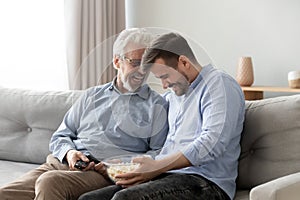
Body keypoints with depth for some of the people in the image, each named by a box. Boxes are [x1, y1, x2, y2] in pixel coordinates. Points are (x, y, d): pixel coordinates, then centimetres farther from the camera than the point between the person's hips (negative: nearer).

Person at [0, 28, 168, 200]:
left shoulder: (157, 105, 13)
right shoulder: (92, 96, 25)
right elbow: (60, 137, 23)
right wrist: (69, 152, -1)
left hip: (105, 173, -4)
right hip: (62, 163, 4)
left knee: (50, 182, -36)